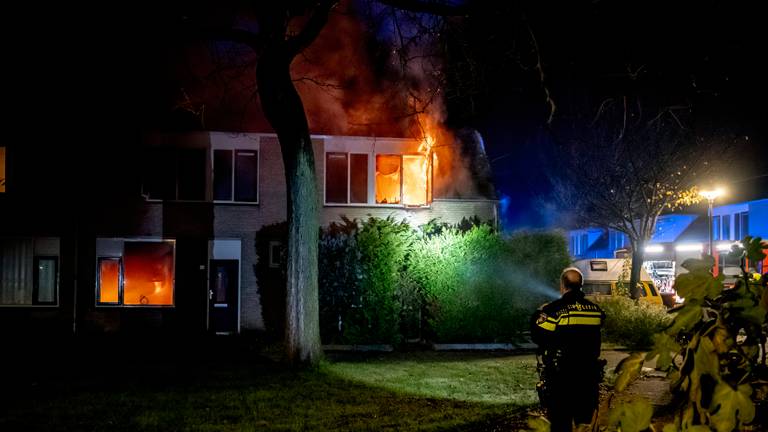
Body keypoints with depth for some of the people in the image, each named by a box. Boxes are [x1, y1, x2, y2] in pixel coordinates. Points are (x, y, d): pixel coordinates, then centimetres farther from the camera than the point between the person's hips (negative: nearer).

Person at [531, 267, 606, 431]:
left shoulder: (554, 310, -15)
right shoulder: (595, 310, 1)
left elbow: (537, 336, -12)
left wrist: (539, 314, 4)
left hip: (560, 378, -5)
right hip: (588, 377, 5)